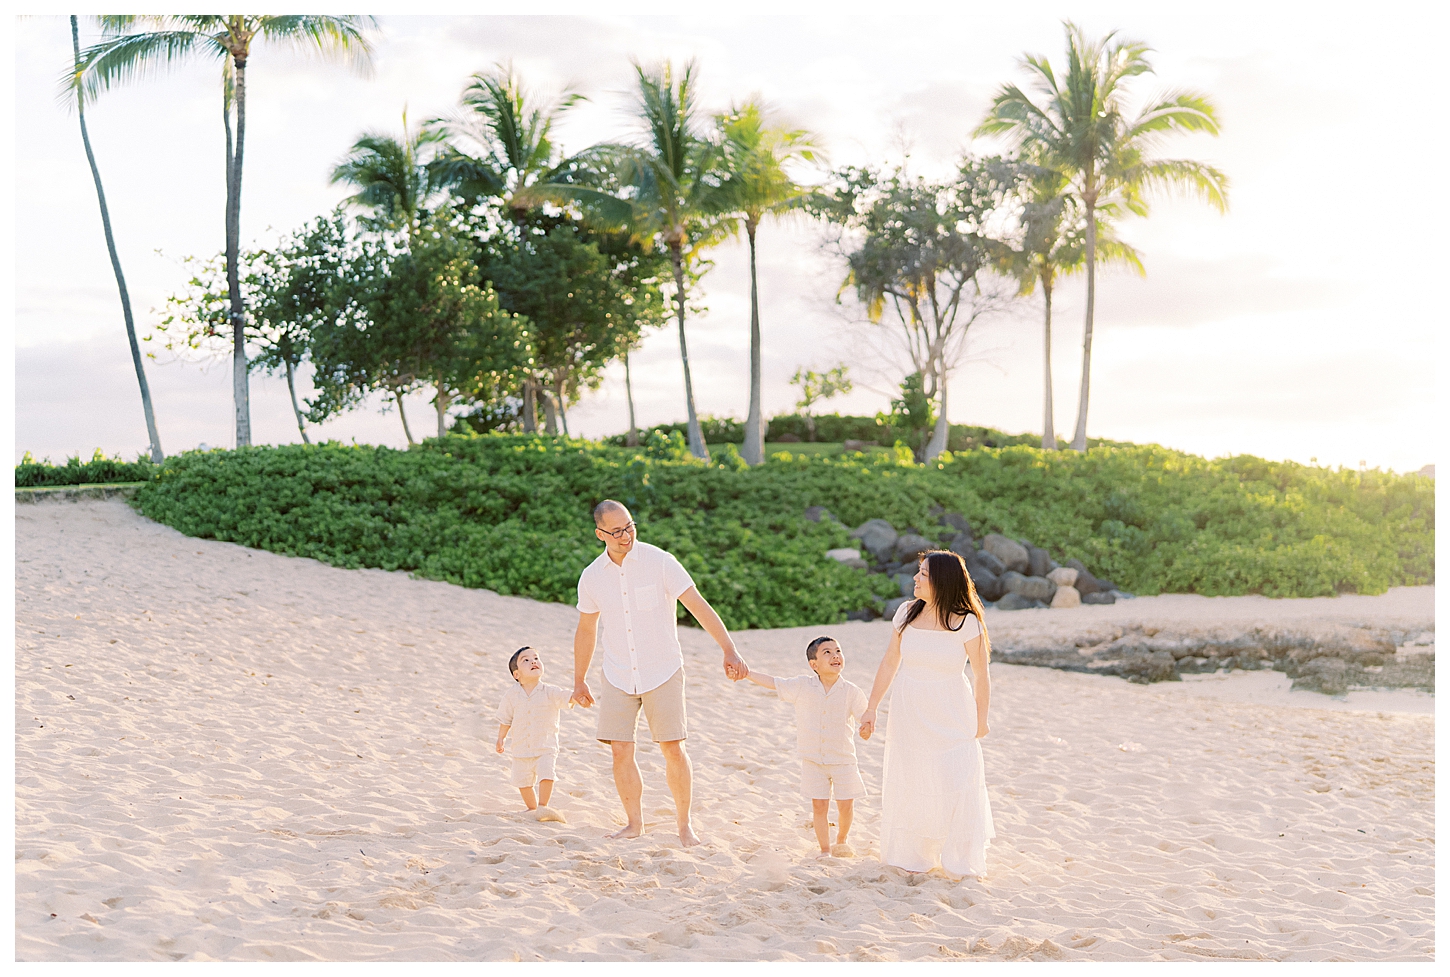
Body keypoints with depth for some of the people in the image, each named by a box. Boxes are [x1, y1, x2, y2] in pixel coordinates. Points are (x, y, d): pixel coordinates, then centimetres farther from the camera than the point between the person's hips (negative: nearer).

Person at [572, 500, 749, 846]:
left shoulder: (659, 562, -11)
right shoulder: (592, 577, 0)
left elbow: (699, 606, -15)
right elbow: (586, 630, 14)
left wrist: (729, 651, -25)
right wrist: (579, 682, 20)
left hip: (663, 672, -3)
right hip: (618, 676, 3)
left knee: (673, 748, -5)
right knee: (620, 750, -2)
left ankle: (684, 822, 11)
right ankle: (634, 823, 15)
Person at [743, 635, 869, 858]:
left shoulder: (851, 692, -5)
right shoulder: (802, 686, -4)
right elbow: (772, 682, -2)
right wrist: (746, 673, -8)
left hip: (843, 758, 0)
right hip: (813, 760, 0)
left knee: (845, 805, 3)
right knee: (819, 806, 1)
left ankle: (841, 841, 30)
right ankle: (825, 849, 17)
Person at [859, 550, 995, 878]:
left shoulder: (966, 623, -15)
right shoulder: (907, 613, -4)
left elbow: (981, 676, -6)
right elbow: (889, 663, 3)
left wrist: (981, 720, -2)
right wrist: (871, 709, 4)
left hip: (950, 716, -3)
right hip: (908, 713, 3)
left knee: (957, 786, -2)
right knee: (909, 784, 10)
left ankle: (961, 861, 15)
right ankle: (913, 856, 27)